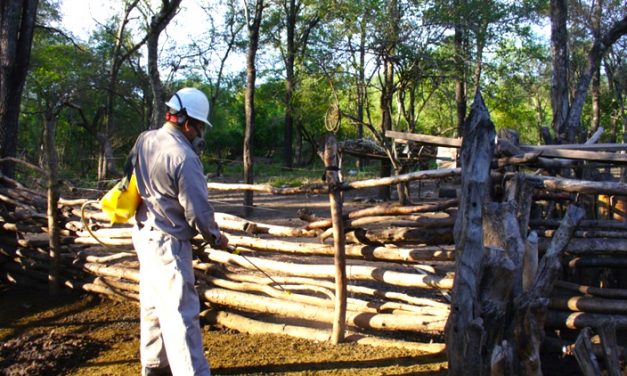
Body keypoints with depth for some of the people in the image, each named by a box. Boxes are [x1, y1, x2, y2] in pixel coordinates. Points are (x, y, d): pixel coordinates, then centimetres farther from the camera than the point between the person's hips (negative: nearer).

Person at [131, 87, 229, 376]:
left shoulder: (144, 141, 2)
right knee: (180, 313, -8)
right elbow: (198, 209, -17)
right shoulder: (183, 157, -22)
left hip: (145, 235, 9)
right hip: (168, 243, -9)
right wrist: (215, 238, -1)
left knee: (153, 306, 20)